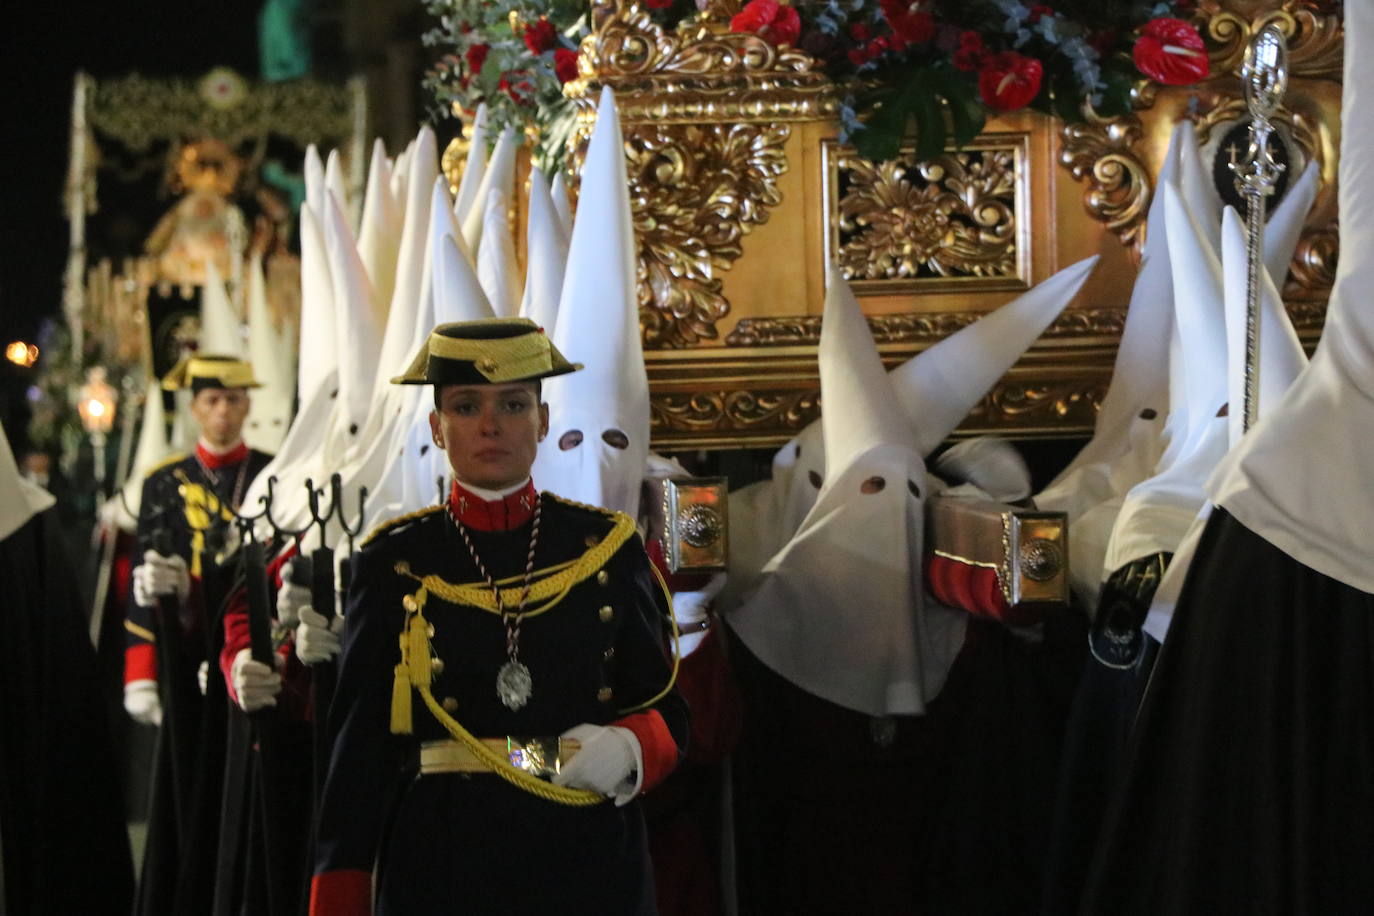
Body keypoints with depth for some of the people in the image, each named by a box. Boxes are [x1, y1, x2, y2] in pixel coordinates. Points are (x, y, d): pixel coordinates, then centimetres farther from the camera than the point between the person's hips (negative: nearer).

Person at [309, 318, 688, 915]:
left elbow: (666, 715, 8)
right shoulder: (392, 563, 1)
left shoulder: (608, 549, 4)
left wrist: (627, 749, -14)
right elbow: (359, 748, -1)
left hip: (589, 865, 1)